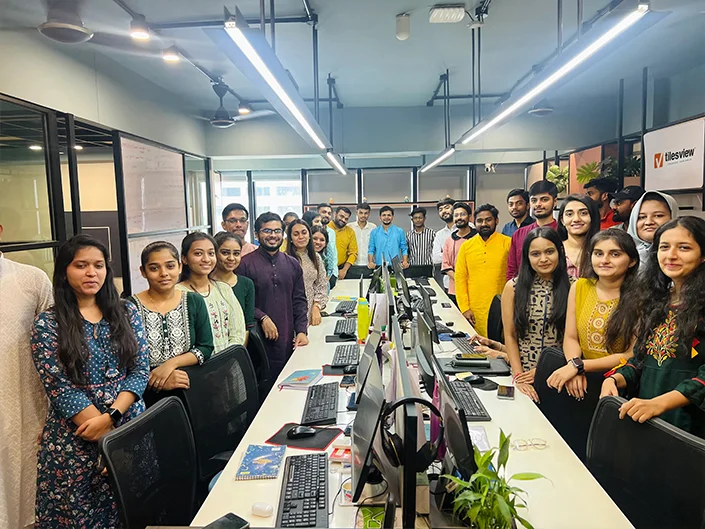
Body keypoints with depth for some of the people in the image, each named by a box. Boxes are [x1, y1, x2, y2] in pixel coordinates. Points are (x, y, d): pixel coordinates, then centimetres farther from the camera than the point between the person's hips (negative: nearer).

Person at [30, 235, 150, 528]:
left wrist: (110, 417, -16)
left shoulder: (126, 313, 3)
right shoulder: (47, 324, -5)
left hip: (130, 427, 2)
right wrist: (111, 439, -15)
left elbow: (140, 370, -1)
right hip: (74, 439, -2)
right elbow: (59, 387, -10)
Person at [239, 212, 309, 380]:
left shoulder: (293, 264, 11)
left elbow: (299, 300, 12)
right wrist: (262, 318, -15)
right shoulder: (245, 264, -4)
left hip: (288, 341, 4)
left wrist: (301, 331, 4)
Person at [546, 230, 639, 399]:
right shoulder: (580, 287, 4)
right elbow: (570, 338, 4)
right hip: (584, 380, 4)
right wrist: (574, 368, -15)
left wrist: (578, 365, -16)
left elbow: (633, 355, -11)